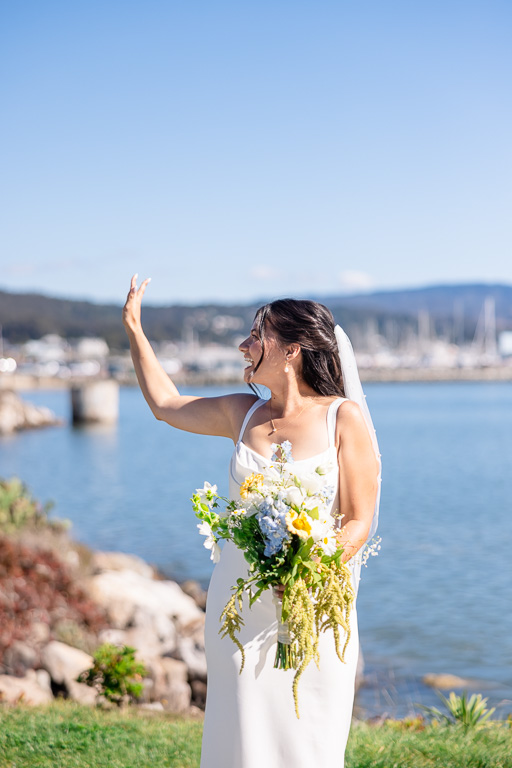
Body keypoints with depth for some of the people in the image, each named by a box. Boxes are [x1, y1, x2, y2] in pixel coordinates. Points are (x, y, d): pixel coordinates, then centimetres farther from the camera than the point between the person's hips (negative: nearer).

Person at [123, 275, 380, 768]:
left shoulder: (345, 418, -5)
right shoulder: (243, 414, 7)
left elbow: (360, 522, -7)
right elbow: (165, 404, 24)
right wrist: (133, 328, 27)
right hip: (240, 610, 4)